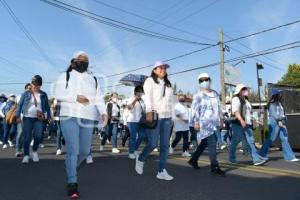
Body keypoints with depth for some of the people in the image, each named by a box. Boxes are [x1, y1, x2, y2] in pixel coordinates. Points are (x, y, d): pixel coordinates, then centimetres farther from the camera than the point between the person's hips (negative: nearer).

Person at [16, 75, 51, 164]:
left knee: (38, 136, -11)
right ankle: (26, 155, 12)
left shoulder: (43, 95, 8)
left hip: (39, 119, 1)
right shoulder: (26, 94, 4)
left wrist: (48, 116, 11)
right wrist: (18, 116, -2)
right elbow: (20, 105, 5)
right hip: (27, 118, -1)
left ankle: (34, 151, 15)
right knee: (27, 137, -1)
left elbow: (47, 106, 14)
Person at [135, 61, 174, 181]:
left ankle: (162, 171, 7)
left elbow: (171, 101, 20)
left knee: (165, 145, 1)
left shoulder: (168, 84, 23)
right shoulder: (150, 81, 6)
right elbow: (148, 96, -8)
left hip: (167, 117, 6)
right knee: (153, 144, -8)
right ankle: (140, 159, 19)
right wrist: (149, 112, -22)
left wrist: (172, 117, 13)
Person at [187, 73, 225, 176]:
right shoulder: (198, 95, -3)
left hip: (214, 122, 7)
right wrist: (196, 122, -17)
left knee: (205, 143, 13)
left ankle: (193, 160, 29)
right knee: (212, 143, -12)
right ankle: (214, 167, -6)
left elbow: (219, 107, 21)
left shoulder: (215, 94, 16)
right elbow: (195, 109, -10)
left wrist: (221, 119, 18)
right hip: (204, 122, -7)